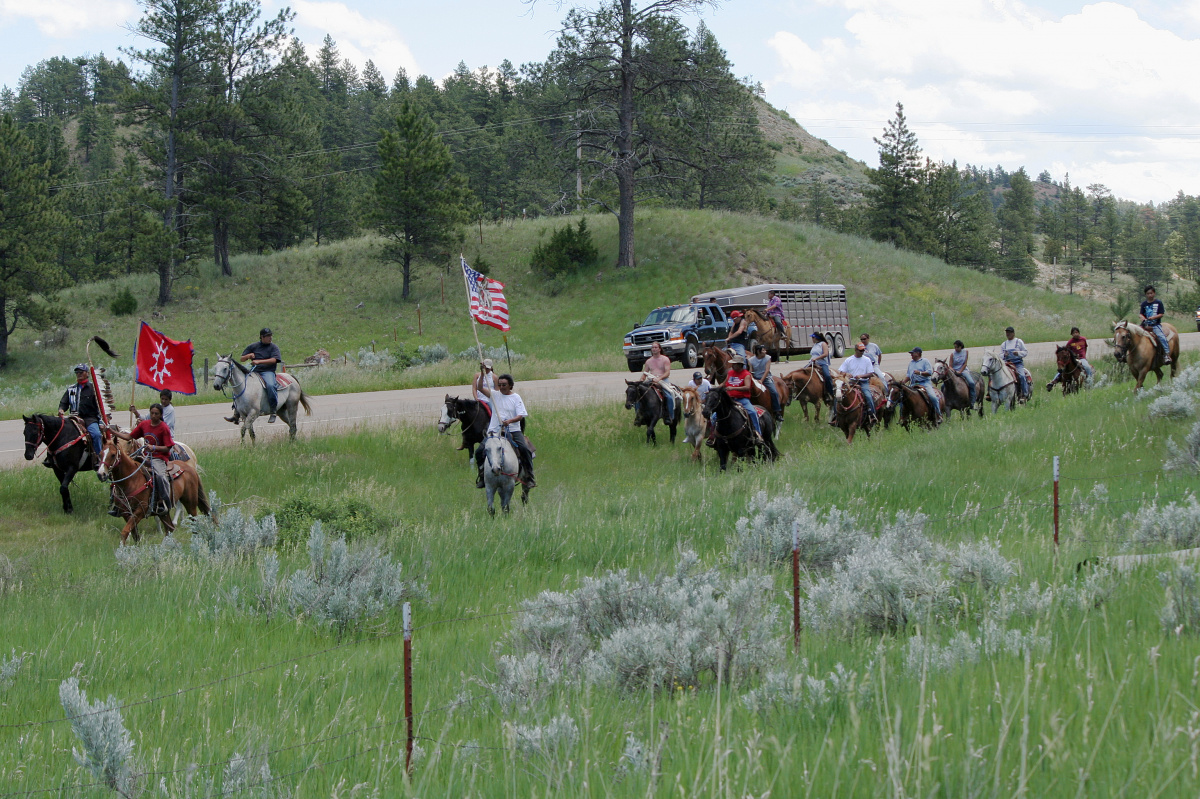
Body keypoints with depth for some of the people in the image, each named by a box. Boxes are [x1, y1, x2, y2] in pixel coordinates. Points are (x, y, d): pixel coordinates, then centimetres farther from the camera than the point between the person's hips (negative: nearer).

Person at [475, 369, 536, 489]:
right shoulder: (495, 394, 8)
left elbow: (521, 415, -7)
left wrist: (510, 421, -25)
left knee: (525, 450, -22)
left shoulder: (516, 397, 2)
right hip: (495, 430, 2)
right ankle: (482, 477, 7)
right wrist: (482, 373, -15)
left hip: (513, 431, -2)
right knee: (479, 451, -9)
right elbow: (480, 388, -4)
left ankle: (530, 478, -14)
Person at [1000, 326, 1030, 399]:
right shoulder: (1004, 344, 17)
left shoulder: (1019, 342, 7)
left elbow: (1026, 352, 4)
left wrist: (1018, 353, -15)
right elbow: (1000, 355, 17)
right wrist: (1004, 355, -7)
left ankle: (1025, 393, -20)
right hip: (1007, 363, 4)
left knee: (1021, 376, -27)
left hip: (1018, 363, -3)